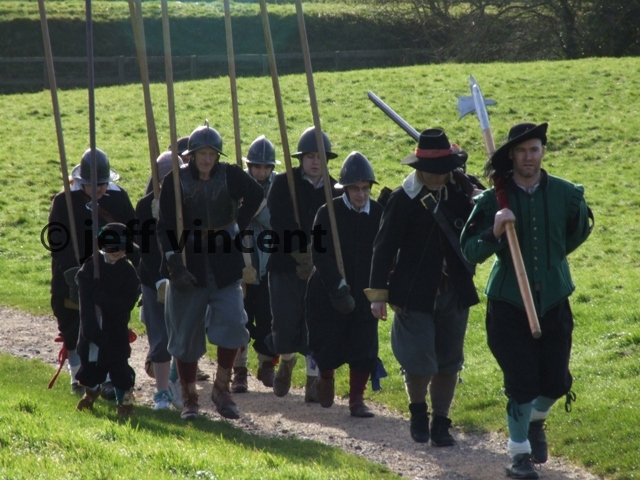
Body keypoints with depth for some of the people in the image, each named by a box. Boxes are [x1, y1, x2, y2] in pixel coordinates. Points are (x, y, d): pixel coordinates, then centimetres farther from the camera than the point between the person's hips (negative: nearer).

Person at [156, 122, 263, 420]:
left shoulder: (230, 176, -1)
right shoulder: (175, 182, -3)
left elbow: (256, 195, 15)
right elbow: (165, 228, -6)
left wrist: (237, 226, 5)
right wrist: (174, 263, -18)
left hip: (224, 266, 1)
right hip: (189, 266, -1)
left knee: (232, 323, -14)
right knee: (186, 334, 3)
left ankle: (222, 389, 3)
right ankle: (189, 399, 16)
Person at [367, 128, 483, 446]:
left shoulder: (460, 191, 1)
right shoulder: (402, 200, -10)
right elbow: (384, 247, -8)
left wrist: (471, 189, -16)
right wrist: (378, 293, -11)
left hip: (454, 294, 4)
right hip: (415, 295, -4)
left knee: (448, 364, 10)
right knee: (420, 362, -9)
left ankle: (440, 423, 23)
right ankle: (418, 412, 18)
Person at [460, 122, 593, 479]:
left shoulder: (566, 194, -3)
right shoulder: (494, 199, -8)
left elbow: (581, 229, 19)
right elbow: (470, 252, -11)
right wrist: (494, 232, -28)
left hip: (554, 302, 2)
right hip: (509, 303, -2)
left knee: (556, 382, 4)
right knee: (521, 382, -4)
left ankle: (536, 419, 38)